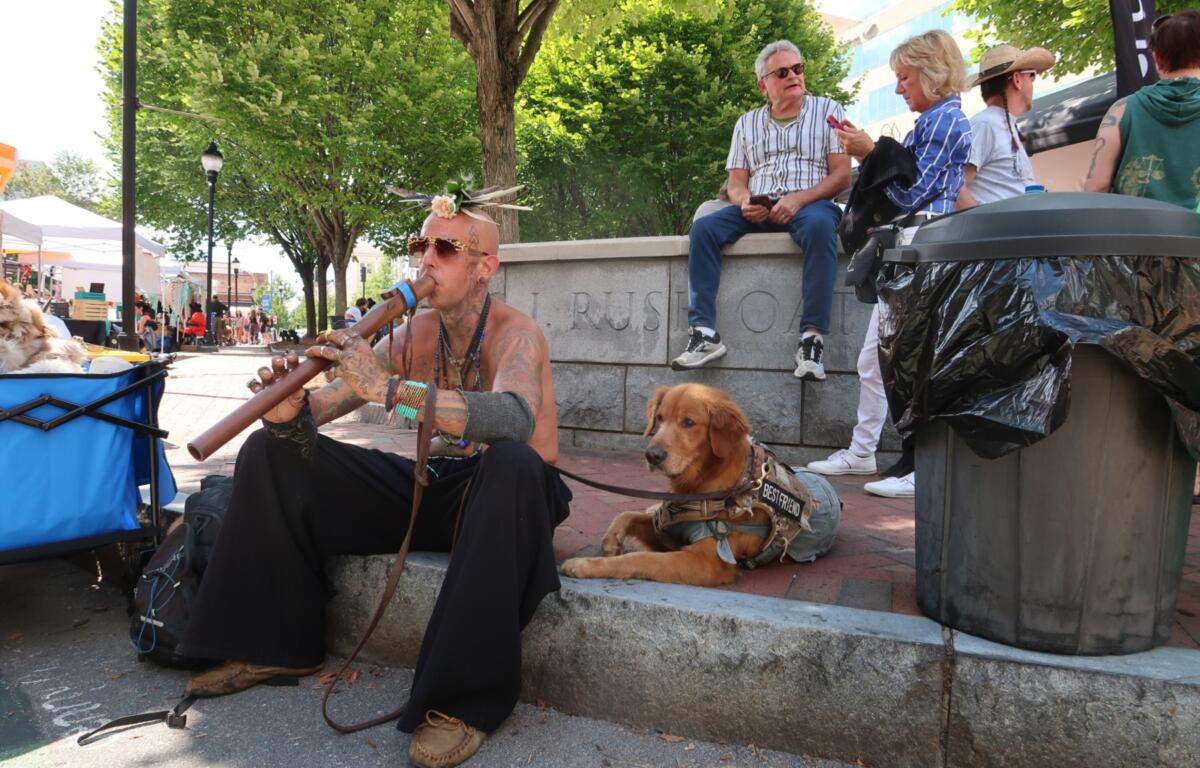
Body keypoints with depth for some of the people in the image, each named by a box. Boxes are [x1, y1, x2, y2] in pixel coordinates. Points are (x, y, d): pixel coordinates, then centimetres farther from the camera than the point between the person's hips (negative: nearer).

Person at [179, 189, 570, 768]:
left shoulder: (515, 335, -16)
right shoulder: (411, 336, 1)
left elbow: (515, 419, -39)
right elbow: (327, 403, -4)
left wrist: (389, 388, -47)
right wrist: (290, 409, -29)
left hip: (504, 497, -5)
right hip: (433, 484, 6)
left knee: (511, 461, -43)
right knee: (271, 450, 0)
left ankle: (464, 699, -33)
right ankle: (276, 644, 7)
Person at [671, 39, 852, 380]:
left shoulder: (827, 110, 11)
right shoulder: (747, 123, 20)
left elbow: (842, 175, 1)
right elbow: (736, 183, 15)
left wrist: (799, 199, -16)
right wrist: (745, 202, -10)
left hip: (810, 204, -3)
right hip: (758, 210, 3)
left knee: (819, 227, -38)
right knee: (703, 229, -23)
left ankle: (812, 337, -37)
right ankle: (704, 333, -27)